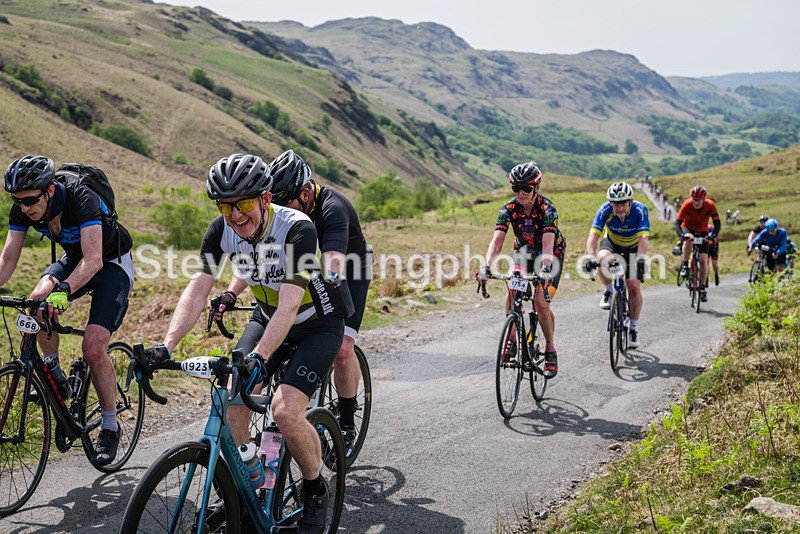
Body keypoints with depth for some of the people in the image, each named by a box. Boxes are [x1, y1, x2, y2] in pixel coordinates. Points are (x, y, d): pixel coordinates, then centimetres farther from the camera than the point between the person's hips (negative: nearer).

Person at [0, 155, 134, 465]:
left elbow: (93, 259, -43)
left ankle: (110, 428, 0)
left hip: (112, 265, -6)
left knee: (94, 349, -18)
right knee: (38, 300, -25)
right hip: (74, 260, 6)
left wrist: (63, 291, -58)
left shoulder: (82, 199, -34)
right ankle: (54, 374, -1)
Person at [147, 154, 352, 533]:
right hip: (268, 319, 6)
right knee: (231, 402, -13)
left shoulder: (297, 229, -31)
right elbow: (198, 289, -18)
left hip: (319, 323, -5)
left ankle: (316, 491, 4)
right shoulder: (221, 230, -14)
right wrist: (166, 346, -31)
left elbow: (289, 304, -38)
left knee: (285, 409, -23)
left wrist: (259, 357, -51)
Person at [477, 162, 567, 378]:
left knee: (541, 302, -18)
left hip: (551, 254, -3)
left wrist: (545, 270, -57)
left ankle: (550, 350, 1)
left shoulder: (547, 208, -28)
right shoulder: (508, 208, -20)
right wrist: (486, 267, -46)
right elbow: (497, 240, -30)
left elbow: (548, 244, -40)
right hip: (523, 252, 3)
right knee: (511, 292, -21)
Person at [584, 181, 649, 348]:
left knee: (634, 287, -12)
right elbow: (593, 235, -38)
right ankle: (608, 292, -7)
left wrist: (641, 258, -59)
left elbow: (644, 238, -42)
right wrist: (590, 256, -54)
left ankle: (634, 328, 3)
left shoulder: (640, 210, -31)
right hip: (612, 243, 1)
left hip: (633, 248, -1)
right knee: (602, 259, -34)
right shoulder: (605, 210, -28)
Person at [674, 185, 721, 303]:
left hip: (702, 232, 1)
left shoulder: (710, 205, -24)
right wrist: (681, 235, -48)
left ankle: (703, 287, 5)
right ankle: (685, 266, -18)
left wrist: (713, 235, -44)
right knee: (688, 240, -39)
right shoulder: (687, 205, -27)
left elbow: (717, 223, -25)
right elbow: (677, 223, -29)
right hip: (688, 229, -1)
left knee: (703, 260, -10)